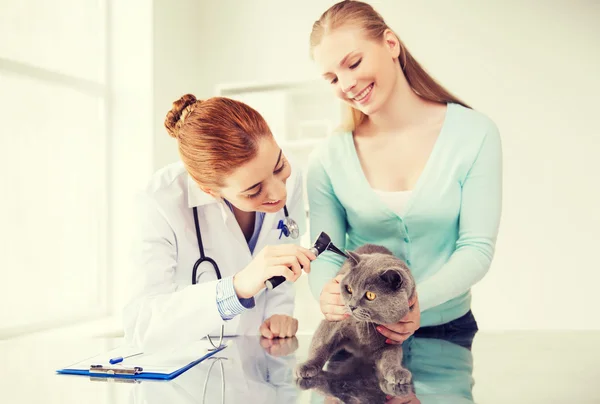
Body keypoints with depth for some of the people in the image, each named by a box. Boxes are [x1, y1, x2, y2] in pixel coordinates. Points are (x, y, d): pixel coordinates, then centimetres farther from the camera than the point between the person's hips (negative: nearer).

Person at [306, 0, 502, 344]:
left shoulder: (475, 134, -5)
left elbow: (477, 248, -8)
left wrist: (418, 300, -26)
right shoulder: (327, 160, -3)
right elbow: (326, 254, -2)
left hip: (448, 326, -1)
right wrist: (327, 293, -26)